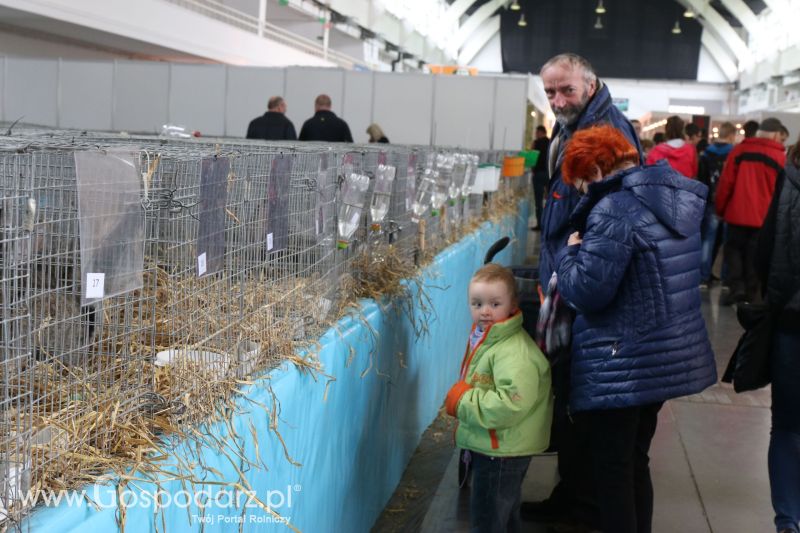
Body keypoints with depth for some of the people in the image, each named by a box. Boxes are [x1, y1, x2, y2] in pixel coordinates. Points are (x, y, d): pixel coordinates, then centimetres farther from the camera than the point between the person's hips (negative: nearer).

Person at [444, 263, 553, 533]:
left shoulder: (514, 352, -26)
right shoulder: (486, 338, 7)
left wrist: (463, 402, -26)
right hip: (487, 446, 10)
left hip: (501, 452, -10)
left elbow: (511, 404, -36)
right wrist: (460, 396, 4)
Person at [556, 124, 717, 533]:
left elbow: (587, 291, -24)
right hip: (667, 355, 9)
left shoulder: (615, 209, -20)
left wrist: (571, 252, -6)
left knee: (612, 471, 4)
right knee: (636, 462, 22)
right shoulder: (675, 200, 9)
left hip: (621, 365, -9)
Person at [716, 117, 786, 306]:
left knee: (733, 248, 13)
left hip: (738, 212, 0)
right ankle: (752, 292, 11)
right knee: (755, 253, 9)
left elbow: (726, 182, -1)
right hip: (764, 216, 0)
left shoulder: (739, 150, 0)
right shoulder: (780, 156, -2)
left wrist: (720, 208, 9)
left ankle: (736, 287, 0)